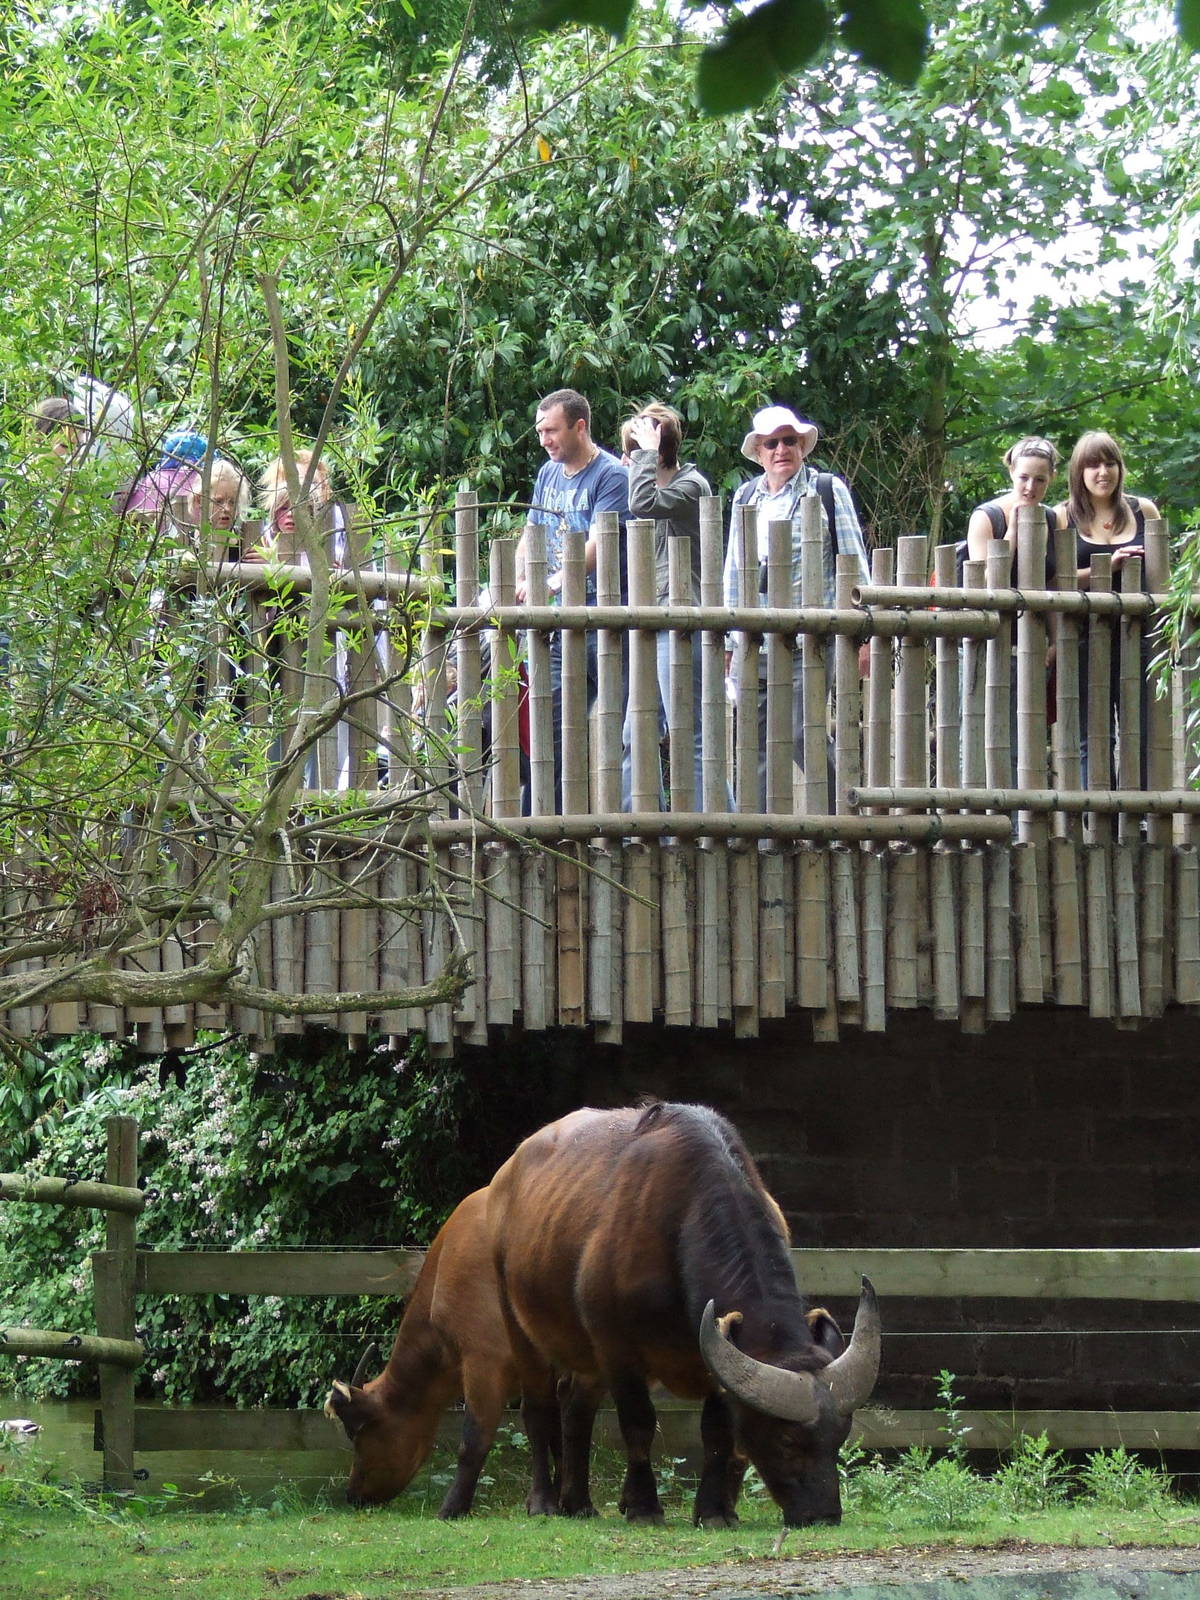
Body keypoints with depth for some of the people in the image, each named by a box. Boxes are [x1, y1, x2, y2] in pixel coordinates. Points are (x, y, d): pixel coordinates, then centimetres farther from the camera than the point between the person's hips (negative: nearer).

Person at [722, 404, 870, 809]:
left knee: (802, 740, -13)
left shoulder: (827, 490, 4)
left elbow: (854, 562, 2)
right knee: (756, 746, 3)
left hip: (807, 640, -5)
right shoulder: (745, 496, 18)